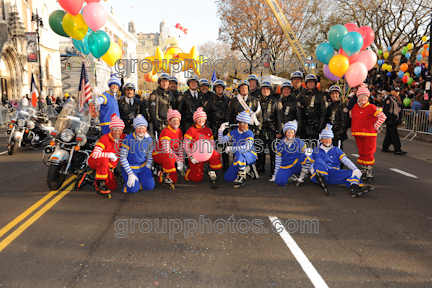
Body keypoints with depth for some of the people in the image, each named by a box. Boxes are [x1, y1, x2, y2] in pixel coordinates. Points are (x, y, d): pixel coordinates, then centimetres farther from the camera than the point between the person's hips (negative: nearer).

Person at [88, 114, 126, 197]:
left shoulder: (123, 137, -7)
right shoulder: (105, 138, -24)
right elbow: (95, 154, -33)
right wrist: (110, 155, -27)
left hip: (108, 166, 6)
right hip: (94, 161, -5)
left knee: (113, 187, -5)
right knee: (104, 160, -41)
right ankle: (100, 184, -23)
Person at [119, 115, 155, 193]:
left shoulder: (149, 140, -7)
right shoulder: (128, 139, -20)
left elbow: (150, 156, 9)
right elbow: (122, 158, -15)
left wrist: (147, 170, 2)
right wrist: (130, 174, -17)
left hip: (143, 167, 4)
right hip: (129, 167, -4)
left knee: (150, 186, -10)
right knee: (134, 189, -18)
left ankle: (139, 180, 19)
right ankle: (128, 181, 16)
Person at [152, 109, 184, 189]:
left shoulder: (179, 131, 4)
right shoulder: (166, 131, -19)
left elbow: (180, 148, 7)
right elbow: (166, 150, -24)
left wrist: (181, 161, -3)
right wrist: (178, 160, -22)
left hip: (171, 156, 7)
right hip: (159, 154, -7)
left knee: (174, 180, -1)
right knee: (169, 158, -43)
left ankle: (161, 173, 26)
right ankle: (165, 177, -22)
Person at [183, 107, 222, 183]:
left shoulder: (208, 130, 9)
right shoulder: (191, 130, -5)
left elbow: (212, 143, 13)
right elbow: (185, 145, -9)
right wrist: (191, 157, -16)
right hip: (195, 158, -3)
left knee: (215, 155, -30)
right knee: (198, 179, -6)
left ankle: (212, 172, -8)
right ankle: (188, 172, 25)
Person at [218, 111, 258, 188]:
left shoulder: (249, 133, -13)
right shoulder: (233, 133, 5)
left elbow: (247, 148, -27)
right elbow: (222, 140, 0)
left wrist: (231, 148, -30)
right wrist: (221, 130, -17)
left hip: (250, 156, -6)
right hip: (239, 159, 6)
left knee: (239, 153, -39)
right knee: (227, 177, -3)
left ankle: (242, 177, -27)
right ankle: (248, 169, 13)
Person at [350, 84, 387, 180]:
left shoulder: (371, 107, -11)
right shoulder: (355, 107, 7)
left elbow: (383, 117, -13)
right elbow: (350, 115, 26)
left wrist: (375, 126, -10)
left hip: (369, 134, -6)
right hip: (358, 134, 6)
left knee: (368, 153, -2)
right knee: (361, 152, 13)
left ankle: (369, 171, 10)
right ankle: (363, 170, 24)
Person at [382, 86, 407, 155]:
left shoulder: (394, 99, 20)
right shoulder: (389, 99, -13)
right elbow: (387, 110, -20)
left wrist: (396, 117, 22)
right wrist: (390, 118, -23)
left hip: (393, 119, 10)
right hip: (390, 120, -10)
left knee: (389, 134, 13)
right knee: (395, 135, -10)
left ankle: (385, 148, 20)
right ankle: (397, 150, -9)